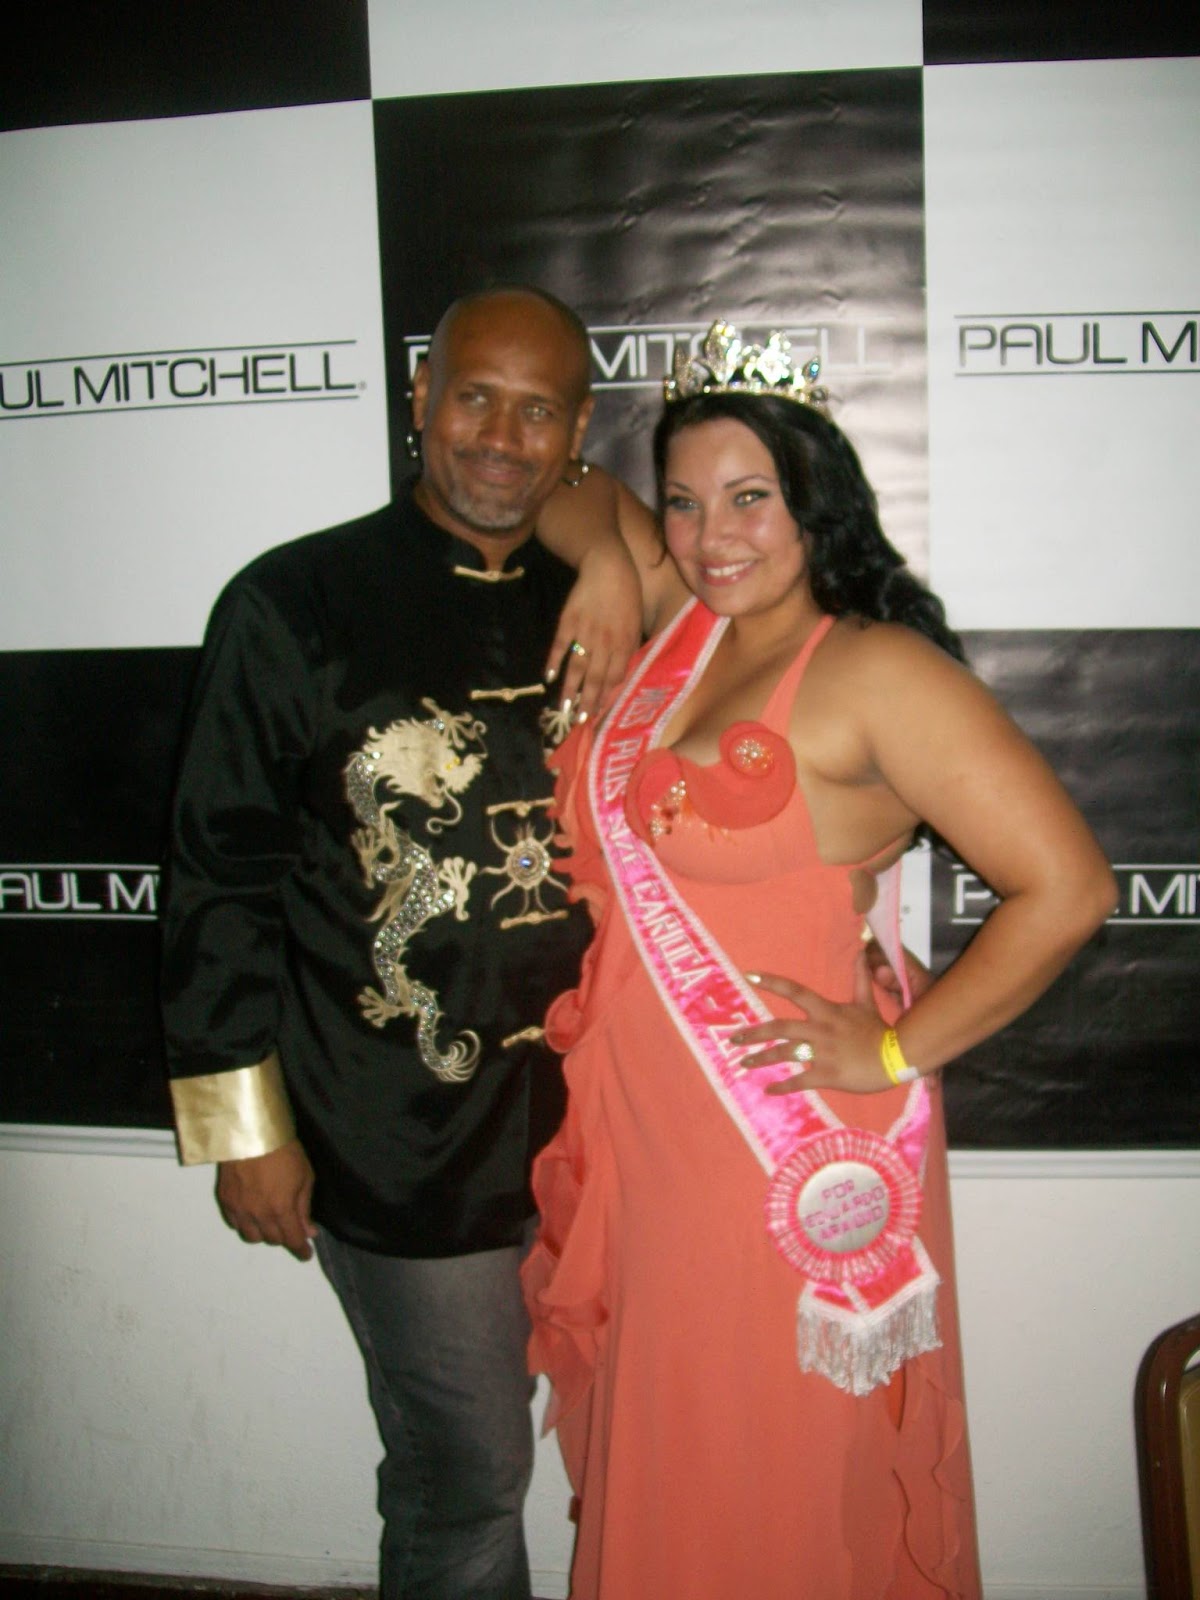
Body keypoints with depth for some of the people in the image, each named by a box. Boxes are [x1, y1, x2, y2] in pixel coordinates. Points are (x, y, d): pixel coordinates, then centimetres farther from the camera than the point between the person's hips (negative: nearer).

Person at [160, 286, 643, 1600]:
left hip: (591, 1119, 5)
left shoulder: (591, 602, 4)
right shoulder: (296, 604, -7)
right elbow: (220, 877, -6)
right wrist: (246, 1128, -5)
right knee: (463, 1484, 10)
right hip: (400, 1149, -4)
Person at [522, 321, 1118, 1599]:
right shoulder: (674, 629, 5)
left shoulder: (876, 670, -14)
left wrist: (894, 1051, -14)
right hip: (641, 1149, 6)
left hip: (796, 1162, -6)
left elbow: (1066, 887, -17)